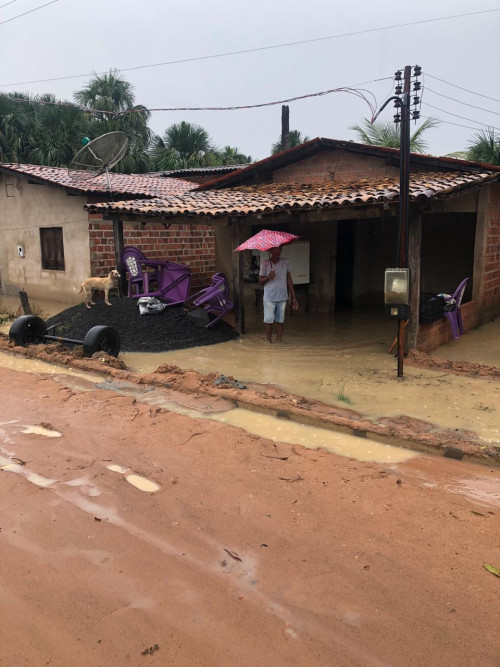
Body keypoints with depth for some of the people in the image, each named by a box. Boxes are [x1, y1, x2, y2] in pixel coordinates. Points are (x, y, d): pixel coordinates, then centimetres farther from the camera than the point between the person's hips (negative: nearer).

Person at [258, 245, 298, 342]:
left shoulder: (285, 263, 3)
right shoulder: (265, 264, -4)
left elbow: (289, 280, 7)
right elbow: (260, 282, 1)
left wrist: (293, 298, 6)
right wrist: (268, 277, -21)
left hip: (282, 297, 2)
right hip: (269, 298, -2)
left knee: (280, 320, 7)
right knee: (269, 320, 0)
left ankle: (279, 341, 16)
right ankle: (269, 342, 11)